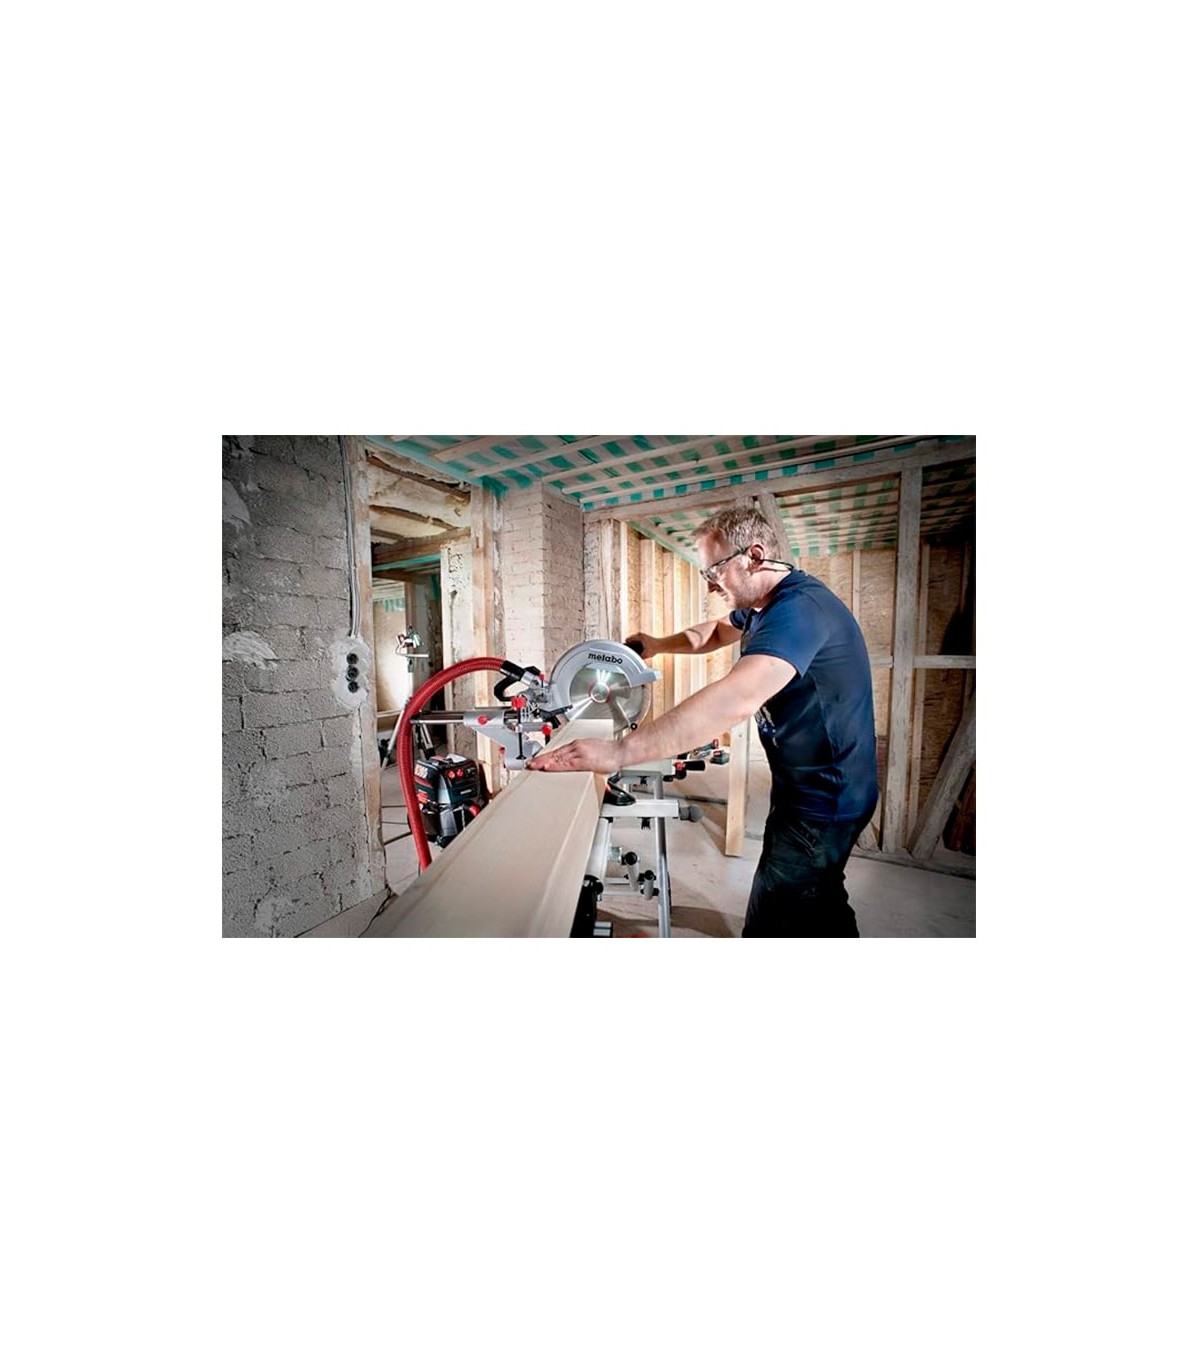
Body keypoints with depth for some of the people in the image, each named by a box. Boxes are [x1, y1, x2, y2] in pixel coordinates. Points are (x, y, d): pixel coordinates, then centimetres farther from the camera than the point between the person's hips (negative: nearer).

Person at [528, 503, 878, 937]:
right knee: (820, 908, 27)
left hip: (821, 800, -10)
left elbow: (735, 699, -44)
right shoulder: (763, 604, 5)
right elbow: (716, 633, 23)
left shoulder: (798, 608, -28)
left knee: (770, 921, 1)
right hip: (809, 789, 10)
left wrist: (619, 752, -48)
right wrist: (658, 645, 5)